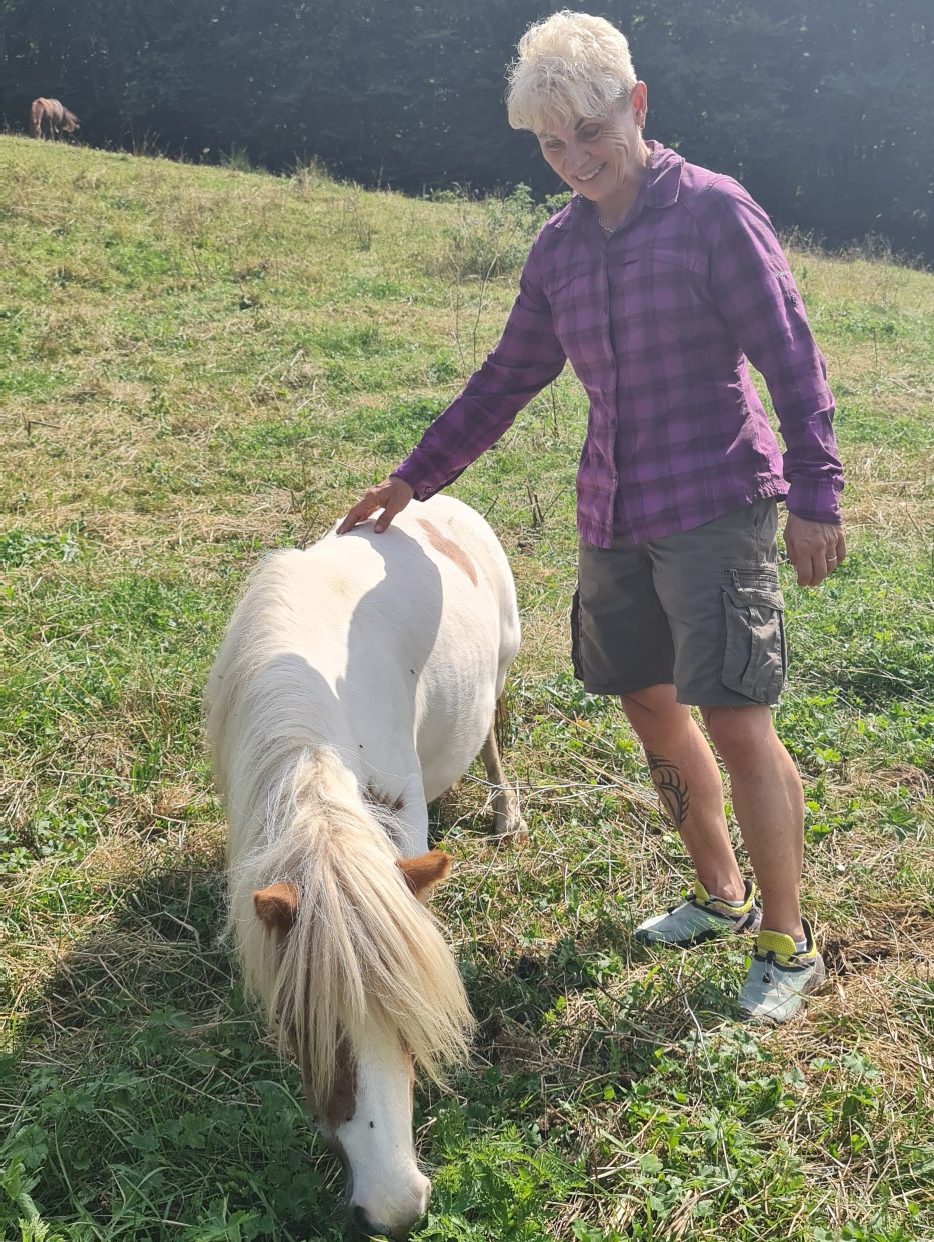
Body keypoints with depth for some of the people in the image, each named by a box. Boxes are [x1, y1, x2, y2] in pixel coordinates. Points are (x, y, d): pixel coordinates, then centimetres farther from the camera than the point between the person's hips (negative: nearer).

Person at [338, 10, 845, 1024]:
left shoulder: (713, 211, -7)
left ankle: (787, 945, 8)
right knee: (652, 709, 13)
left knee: (735, 720, -8)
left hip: (714, 508, -7)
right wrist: (415, 477, 18)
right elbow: (506, 380, 18)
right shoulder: (560, 247, 11)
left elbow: (790, 359, -9)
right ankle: (721, 894, 32)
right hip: (612, 520, 7)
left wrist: (814, 495, -14)